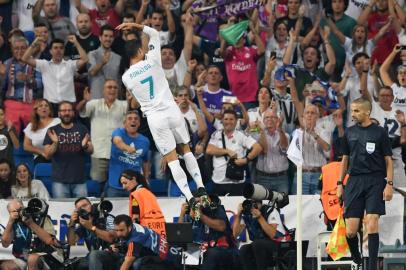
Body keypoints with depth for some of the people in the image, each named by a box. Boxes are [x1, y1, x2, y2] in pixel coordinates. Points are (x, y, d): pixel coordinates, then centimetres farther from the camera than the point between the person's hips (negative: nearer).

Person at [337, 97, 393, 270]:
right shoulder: (349, 133, 12)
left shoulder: (380, 132, 1)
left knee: (372, 224, -13)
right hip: (354, 181, 3)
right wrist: (340, 184, 13)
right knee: (351, 230, -2)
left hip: (375, 181, -3)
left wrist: (389, 184, -8)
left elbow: (388, 160, 2)